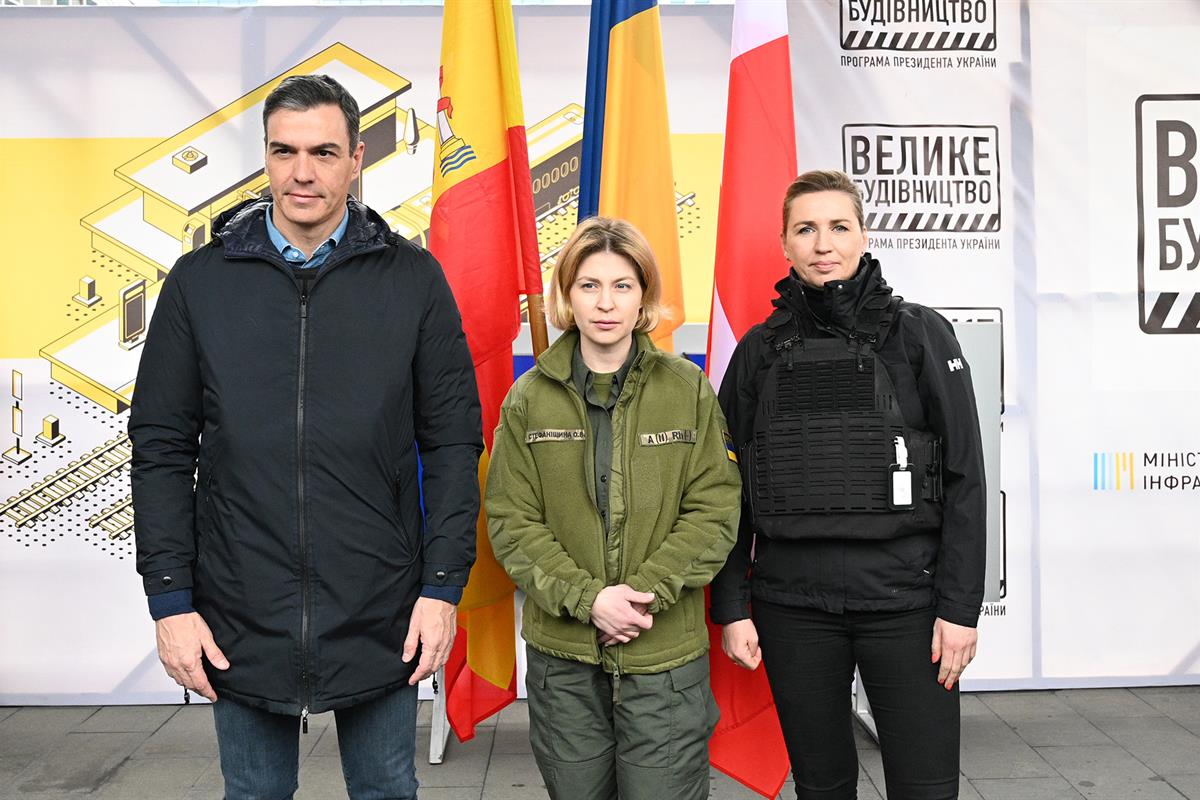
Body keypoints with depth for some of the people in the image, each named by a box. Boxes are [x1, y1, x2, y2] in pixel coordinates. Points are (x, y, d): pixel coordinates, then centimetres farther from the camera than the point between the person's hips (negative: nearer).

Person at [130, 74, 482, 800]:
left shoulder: (414, 278, -2)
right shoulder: (200, 281, 1)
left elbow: (452, 442, -1)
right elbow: (162, 449, 2)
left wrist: (443, 584, -6)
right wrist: (170, 598, -3)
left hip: (381, 618, -1)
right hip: (240, 620, 1)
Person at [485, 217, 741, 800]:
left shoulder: (688, 390, -1)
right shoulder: (529, 399, 0)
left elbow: (714, 511, -3)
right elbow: (511, 521, -2)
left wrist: (645, 590, -15)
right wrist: (587, 598, -14)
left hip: (666, 653, -1)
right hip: (561, 654, 1)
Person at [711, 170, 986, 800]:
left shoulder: (919, 334, 0)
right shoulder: (760, 350, 5)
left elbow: (965, 476, -2)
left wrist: (960, 605, -7)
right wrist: (730, 606, 2)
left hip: (905, 599, -1)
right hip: (791, 604, 2)